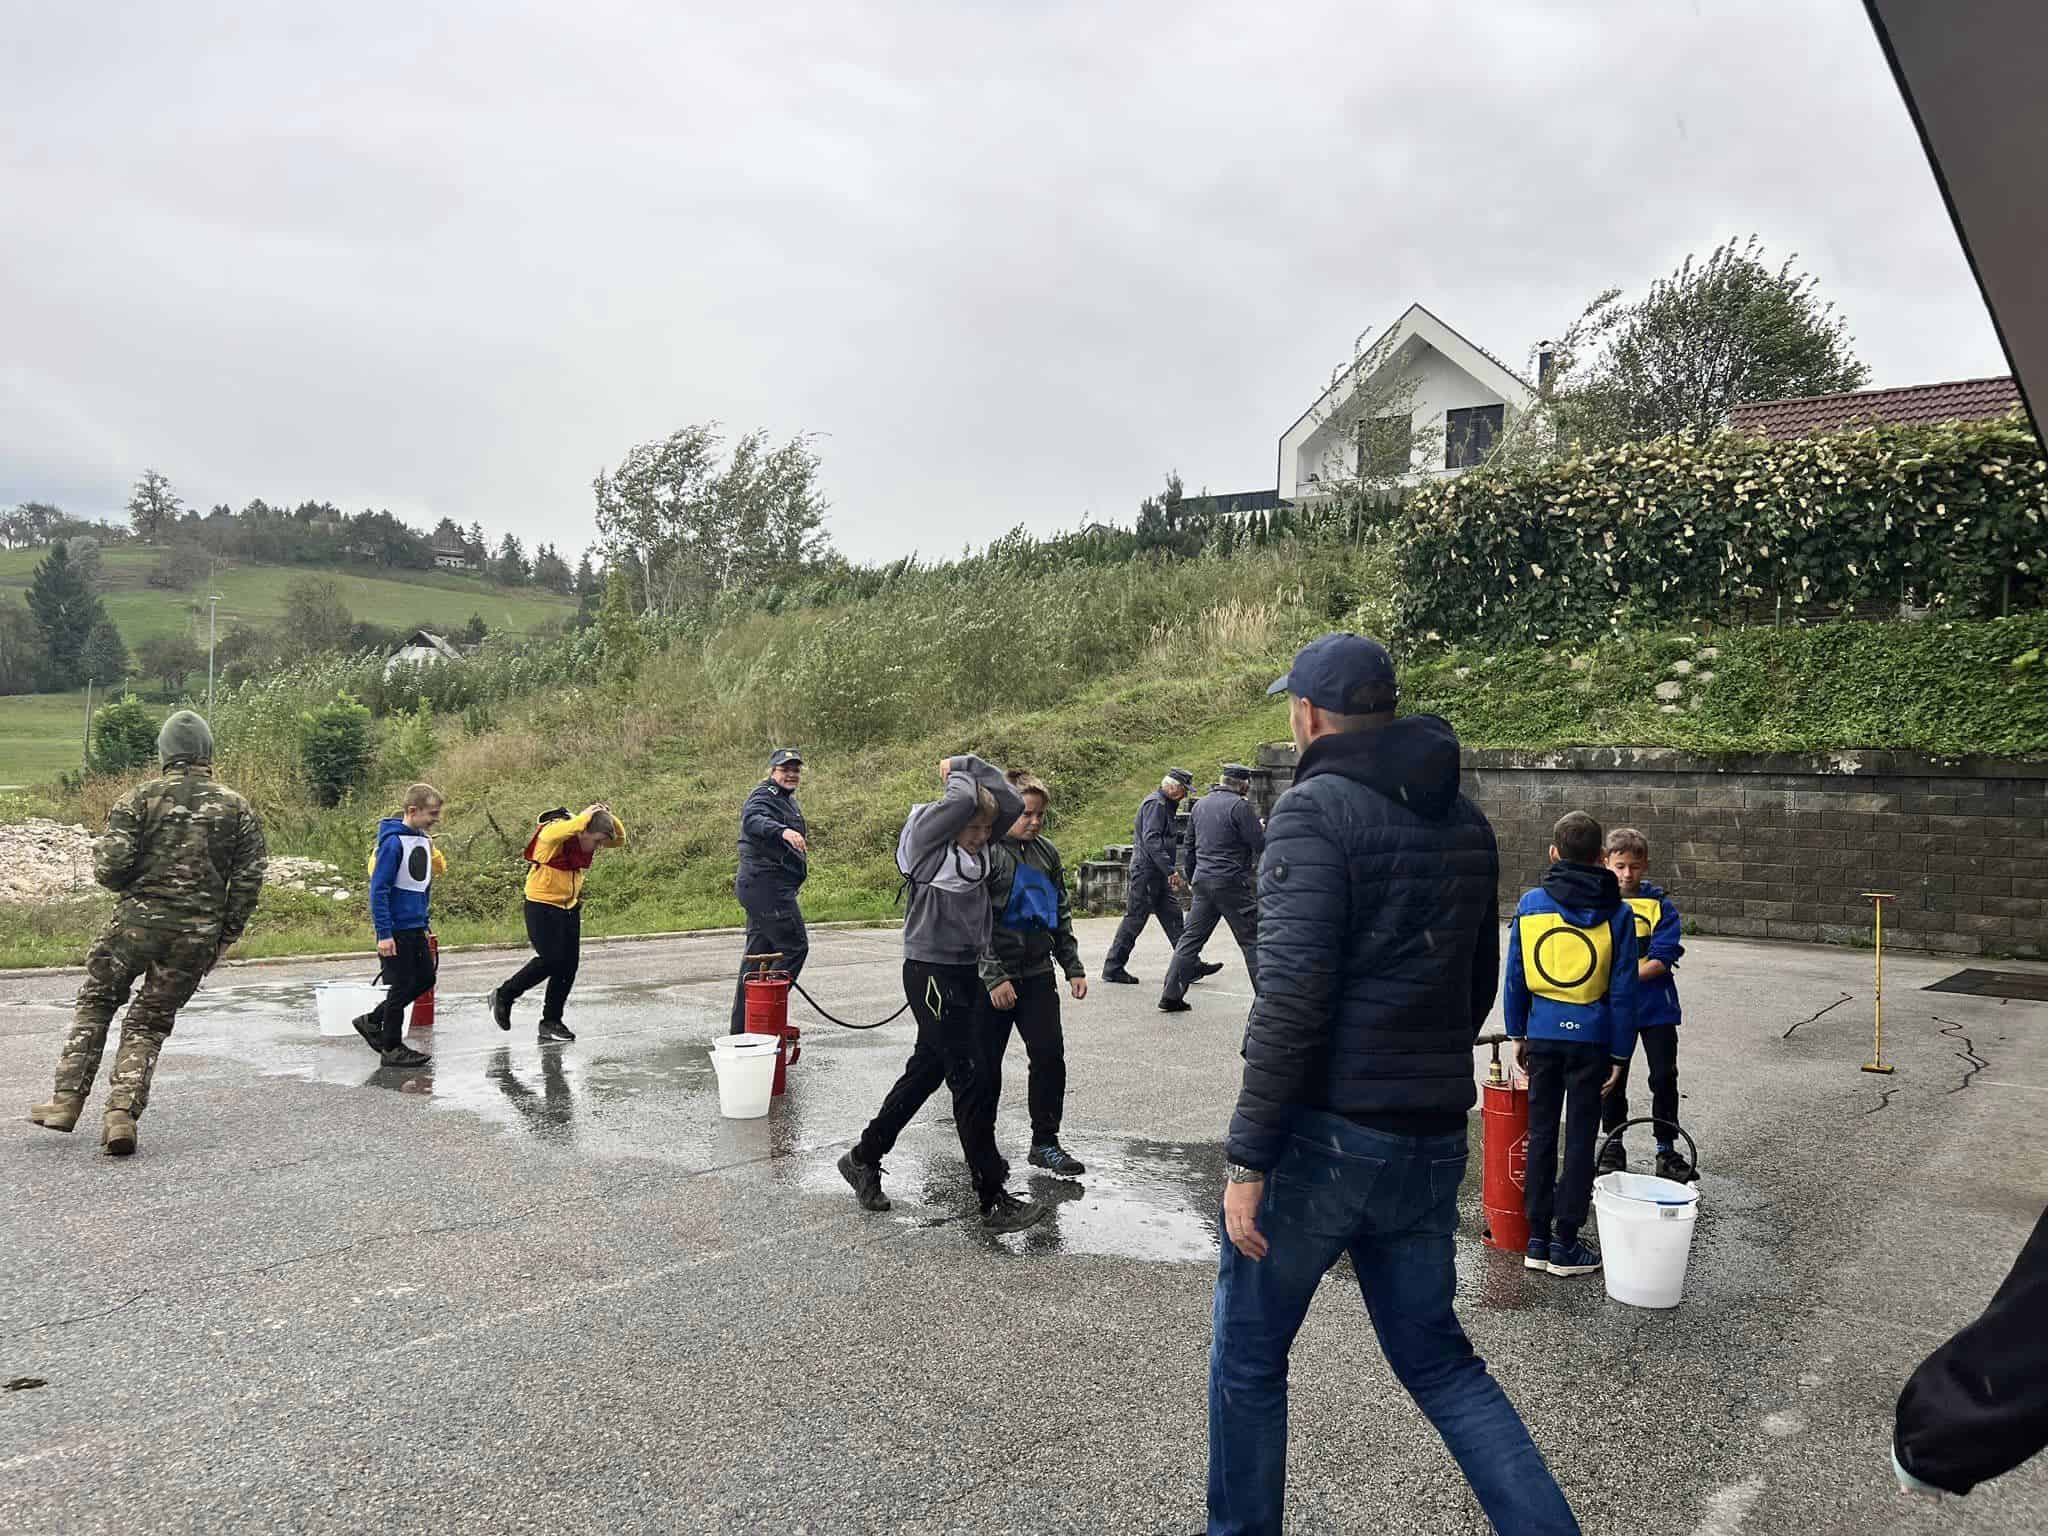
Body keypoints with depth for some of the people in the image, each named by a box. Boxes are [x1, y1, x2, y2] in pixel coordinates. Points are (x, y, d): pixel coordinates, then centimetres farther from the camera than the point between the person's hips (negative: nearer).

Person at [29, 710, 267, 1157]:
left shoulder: (140, 799, -4)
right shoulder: (236, 808, 2)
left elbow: (109, 869, -10)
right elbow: (250, 878, 0)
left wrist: (134, 883, 13)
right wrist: (225, 937, 8)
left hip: (137, 920, -1)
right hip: (197, 935, 1)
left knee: (95, 1003, 20)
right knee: (150, 1025, 12)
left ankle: (67, 1100, 19)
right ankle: (122, 1112, 1)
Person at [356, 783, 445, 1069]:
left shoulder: (425, 840, 7)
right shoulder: (393, 842, -19)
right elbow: (378, 889, -19)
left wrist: (426, 922, 18)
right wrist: (383, 933, -21)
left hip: (416, 927, 9)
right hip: (397, 929, -9)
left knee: (425, 978, 14)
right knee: (401, 986, 1)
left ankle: (372, 1021, 28)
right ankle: (392, 1048, 15)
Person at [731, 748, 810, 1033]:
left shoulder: (788, 800, 21)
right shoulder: (764, 796, -12)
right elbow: (754, 820, -36)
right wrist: (783, 831, -51)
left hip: (763, 887, 11)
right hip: (767, 884, -11)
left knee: (758, 952, 13)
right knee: (795, 946, -13)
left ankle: (742, 1025, 19)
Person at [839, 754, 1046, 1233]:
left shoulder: (980, 847, 9)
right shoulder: (926, 842, -13)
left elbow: (1012, 802, 5)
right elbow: (962, 800, -26)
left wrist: (965, 764, 8)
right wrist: (958, 779, -4)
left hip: (967, 972, 9)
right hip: (931, 973, -9)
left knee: (926, 1071, 17)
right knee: (970, 1078, -8)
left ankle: (864, 1159, 33)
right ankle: (995, 1200, -2)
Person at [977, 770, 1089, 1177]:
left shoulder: (1046, 852, 9)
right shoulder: (984, 851, -11)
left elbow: (1061, 914, 17)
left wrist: (1073, 967, 13)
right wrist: (993, 977, -19)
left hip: (1037, 974, 5)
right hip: (992, 979, -5)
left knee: (1050, 1056, 3)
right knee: (987, 1063, 6)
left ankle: (1045, 1143, 16)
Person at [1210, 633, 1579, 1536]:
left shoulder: (1316, 810, -13)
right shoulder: (1465, 823, 10)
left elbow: (1291, 999, -21)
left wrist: (1247, 1159, -18)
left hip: (1323, 1135, -7)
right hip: (1432, 1145, 7)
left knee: (1248, 1358, 12)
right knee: (1437, 1360, 20)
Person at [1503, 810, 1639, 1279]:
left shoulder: (1530, 904, -2)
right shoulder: (1616, 913, -4)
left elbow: (1515, 977, 2)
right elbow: (1623, 992, -3)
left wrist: (1517, 1033, 12)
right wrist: (1620, 1055, 2)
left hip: (1542, 1034, 2)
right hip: (1591, 1039, -1)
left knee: (1541, 1133, 10)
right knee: (1579, 1137, 6)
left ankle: (1537, 1238, 16)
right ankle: (1565, 1244, 11)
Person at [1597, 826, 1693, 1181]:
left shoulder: (1660, 905, -5)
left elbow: (1663, 960, -13)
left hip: (1655, 1006, -1)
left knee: (1664, 1078, 4)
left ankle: (1667, 1150, 17)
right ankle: (1613, 1146, 26)